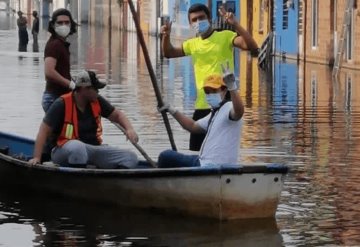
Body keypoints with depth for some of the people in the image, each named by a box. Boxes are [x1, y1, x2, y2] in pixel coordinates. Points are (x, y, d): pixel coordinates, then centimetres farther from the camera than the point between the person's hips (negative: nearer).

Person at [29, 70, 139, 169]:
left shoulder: (97, 102, 3)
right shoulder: (62, 104, -14)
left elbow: (117, 115, 15)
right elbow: (44, 131, -15)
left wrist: (129, 129, -6)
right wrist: (37, 157, -24)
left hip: (92, 149, 6)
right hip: (63, 151, -6)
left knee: (131, 158, -12)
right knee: (77, 147, -43)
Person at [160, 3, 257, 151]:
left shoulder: (225, 36, -4)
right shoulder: (193, 44, 13)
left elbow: (252, 46, -18)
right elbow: (169, 53, 24)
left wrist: (234, 24, -27)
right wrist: (166, 36, 4)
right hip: (202, 105, 6)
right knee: (196, 149, 8)